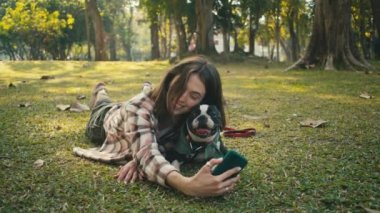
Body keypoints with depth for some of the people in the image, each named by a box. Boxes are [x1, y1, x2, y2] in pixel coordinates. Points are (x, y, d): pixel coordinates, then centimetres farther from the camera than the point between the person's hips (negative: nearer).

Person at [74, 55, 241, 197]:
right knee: (93, 134, 35)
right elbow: (147, 154, -64)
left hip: (151, 125, 2)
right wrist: (187, 185, -83)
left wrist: (139, 161, -54)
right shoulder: (140, 107, -51)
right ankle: (100, 94, 54)